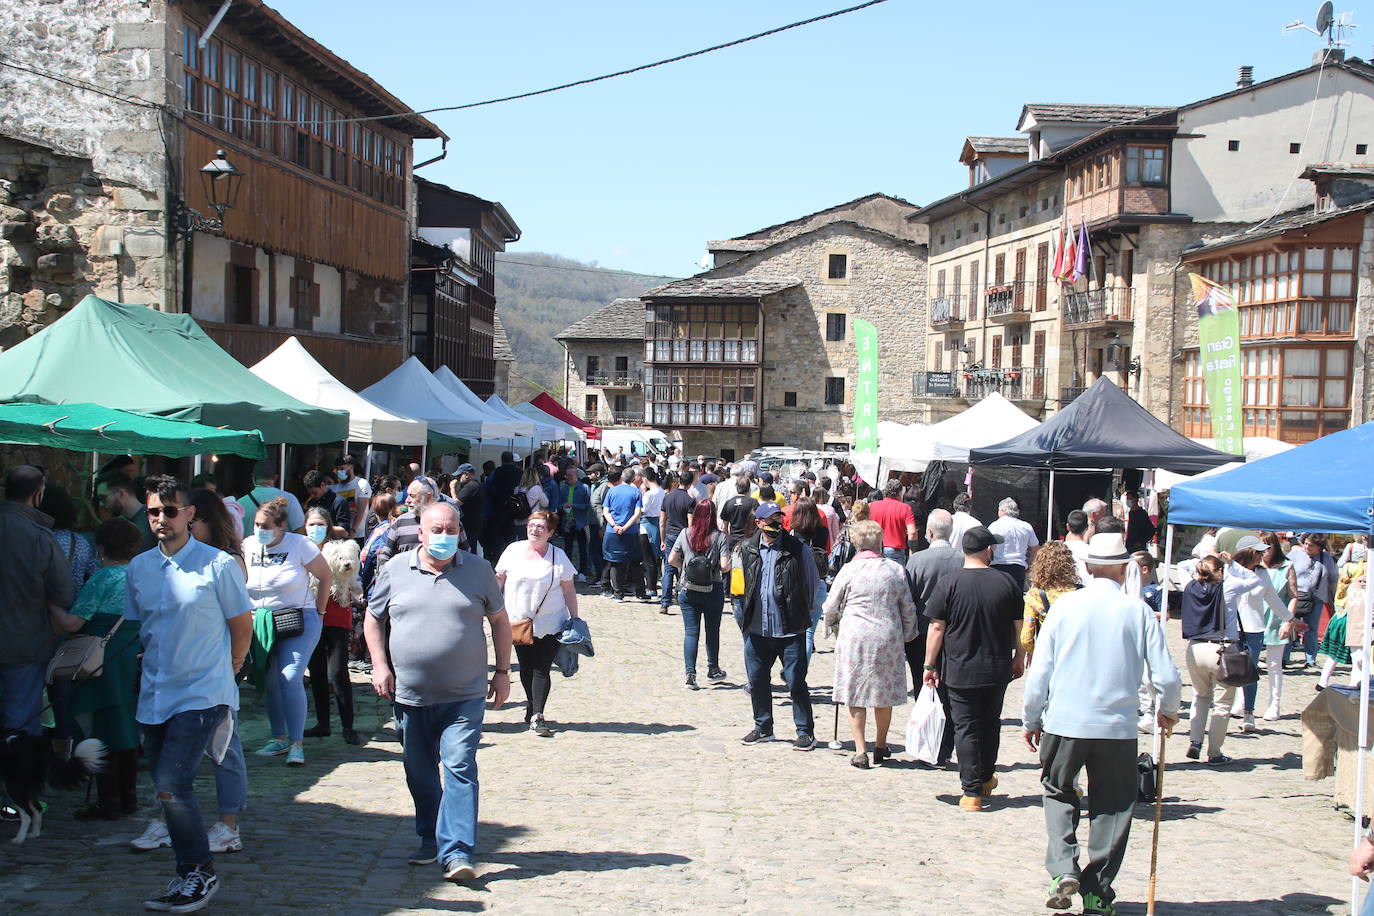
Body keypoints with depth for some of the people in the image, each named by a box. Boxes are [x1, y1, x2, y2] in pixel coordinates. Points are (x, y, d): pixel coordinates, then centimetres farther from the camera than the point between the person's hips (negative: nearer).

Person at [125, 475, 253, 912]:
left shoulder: (218, 565, -7)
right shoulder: (138, 568, 8)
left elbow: (242, 627, 0)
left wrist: (223, 674, 7)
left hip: (202, 694, -6)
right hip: (154, 696, 6)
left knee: (172, 784, -15)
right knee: (167, 790, 11)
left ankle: (201, 872, 0)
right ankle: (189, 875, 24)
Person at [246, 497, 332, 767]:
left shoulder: (299, 545, -7)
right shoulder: (248, 547, 4)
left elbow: (326, 577, 1)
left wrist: (318, 612, 2)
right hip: (262, 623, 5)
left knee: (291, 678, -15)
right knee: (270, 682, 5)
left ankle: (296, 744, -9)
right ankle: (280, 738, 17)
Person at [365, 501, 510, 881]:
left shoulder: (478, 570, 1)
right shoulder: (396, 569, 3)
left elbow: (499, 620, 9)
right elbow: (374, 618, 12)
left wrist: (502, 671, 5)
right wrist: (380, 665, 2)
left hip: (464, 696, -2)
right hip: (410, 694, 2)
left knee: (460, 769, -11)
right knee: (420, 774, 13)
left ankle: (457, 852, -11)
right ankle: (430, 839, 29)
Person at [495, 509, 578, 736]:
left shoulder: (558, 556, 0)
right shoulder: (514, 550, 3)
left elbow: (568, 589, 3)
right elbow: (499, 578, 10)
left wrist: (574, 619, 1)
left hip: (549, 623, -2)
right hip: (518, 621, 2)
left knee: (541, 669, -8)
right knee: (526, 668, 9)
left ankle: (537, 715, -8)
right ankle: (533, 706, 25)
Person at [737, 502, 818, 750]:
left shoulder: (798, 550, -5)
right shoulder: (747, 549, 4)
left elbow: (812, 583, 5)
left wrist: (801, 613, 8)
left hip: (790, 630, -4)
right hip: (756, 629, 4)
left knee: (796, 683, -1)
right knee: (757, 680, 12)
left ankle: (806, 731, 10)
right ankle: (763, 727, 28)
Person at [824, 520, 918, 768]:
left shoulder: (849, 570, -7)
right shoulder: (896, 569, 0)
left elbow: (830, 608, 1)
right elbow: (909, 610, 6)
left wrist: (833, 626, 22)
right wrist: (907, 636, 21)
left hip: (854, 638, -2)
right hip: (888, 639, 3)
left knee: (855, 694, 5)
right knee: (884, 692, 15)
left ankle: (860, 750, 1)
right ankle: (880, 746, 26)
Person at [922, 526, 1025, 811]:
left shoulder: (949, 583, -10)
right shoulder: (1005, 582, -4)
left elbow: (936, 628, -9)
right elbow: (1018, 626, 4)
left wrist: (929, 665, -1)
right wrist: (1018, 657, 19)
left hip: (960, 670, -2)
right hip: (997, 670, 2)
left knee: (966, 728, 3)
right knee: (990, 724, 20)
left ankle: (972, 791, 1)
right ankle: (986, 779, 34)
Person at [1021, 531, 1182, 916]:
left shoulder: (1066, 605, -2)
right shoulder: (1138, 610, -4)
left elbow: (1039, 670, -1)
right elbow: (1166, 675, -3)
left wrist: (1031, 719, 11)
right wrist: (1168, 711, 17)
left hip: (1063, 724, 0)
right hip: (1118, 726, 0)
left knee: (1058, 792, 19)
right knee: (1112, 808, 13)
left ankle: (1063, 870, 2)